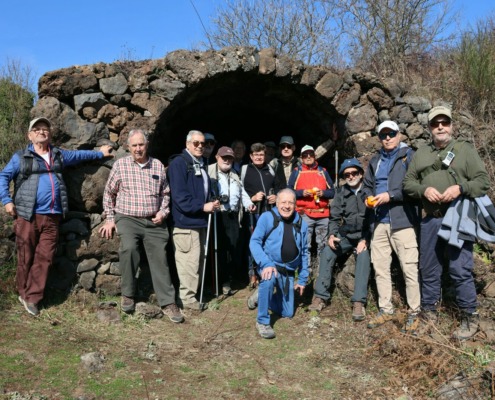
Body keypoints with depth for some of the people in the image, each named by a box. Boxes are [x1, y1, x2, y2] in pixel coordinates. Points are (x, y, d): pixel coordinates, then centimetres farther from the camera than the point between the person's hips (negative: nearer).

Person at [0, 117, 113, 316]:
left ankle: (31, 298, 6)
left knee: (44, 258, 0)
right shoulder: (20, 157, 6)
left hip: (51, 217, 3)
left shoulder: (59, 155, 18)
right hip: (27, 215, -3)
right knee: (26, 258, 2)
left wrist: (100, 153, 40)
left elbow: (78, 154, 32)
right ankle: (23, 293, 19)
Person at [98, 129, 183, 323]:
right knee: (129, 248, -28)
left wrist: (163, 212, 1)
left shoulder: (158, 165, 8)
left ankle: (168, 303, 9)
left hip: (154, 222, 3)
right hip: (128, 219, -2)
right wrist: (110, 218, 6)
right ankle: (128, 295, -9)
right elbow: (109, 193, 9)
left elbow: (165, 193, 16)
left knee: (160, 259, 0)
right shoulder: (120, 165, 1)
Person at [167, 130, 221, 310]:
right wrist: (202, 206, -19)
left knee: (198, 260, 14)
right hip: (186, 221, -9)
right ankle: (187, 297, 5)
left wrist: (211, 204, 6)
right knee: (190, 261, -7)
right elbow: (179, 196, -20)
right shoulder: (178, 163, -12)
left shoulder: (202, 164, 18)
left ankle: (190, 292, 26)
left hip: (200, 220, 9)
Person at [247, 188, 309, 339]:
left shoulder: (301, 223, 3)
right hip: (270, 265, -5)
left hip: (289, 271, 5)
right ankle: (262, 322, -21)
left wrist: (302, 279, 10)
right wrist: (266, 264, -30)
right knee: (269, 279, -40)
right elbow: (254, 242, -16)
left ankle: (261, 296, 37)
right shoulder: (267, 217, -12)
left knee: (287, 313, 10)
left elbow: (304, 252, 10)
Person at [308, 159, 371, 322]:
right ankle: (320, 296, -16)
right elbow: (334, 218, 6)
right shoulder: (341, 193, 6)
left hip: (365, 235, -4)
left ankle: (359, 302, -33)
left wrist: (366, 239, -19)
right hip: (346, 235, 4)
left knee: (363, 256, -33)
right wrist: (332, 235, -13)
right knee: (327, 252, -20)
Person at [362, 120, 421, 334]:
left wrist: (391, 195, -17)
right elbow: (367, 185, 25)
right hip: (379, 221, 6)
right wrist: (368, 197, 4)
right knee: (380, 267, 11)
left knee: (409, 268, -3)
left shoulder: (409, 155, -1)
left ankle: (414, 312, 10)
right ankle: (386, 309, 23)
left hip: (402, 220, -6)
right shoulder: (375, 160, 18)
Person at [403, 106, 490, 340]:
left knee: (461, 271, -5)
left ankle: (470, 318, 9)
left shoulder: (466, 150, 5)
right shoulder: (421, 154, 15)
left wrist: (460, 188, -17)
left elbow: (483, 182, 0)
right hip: (430, 220, 4)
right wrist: (424, 189, -9)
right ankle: (429, 313, 23)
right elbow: (408, 183, 11)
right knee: (428, 270, 10)